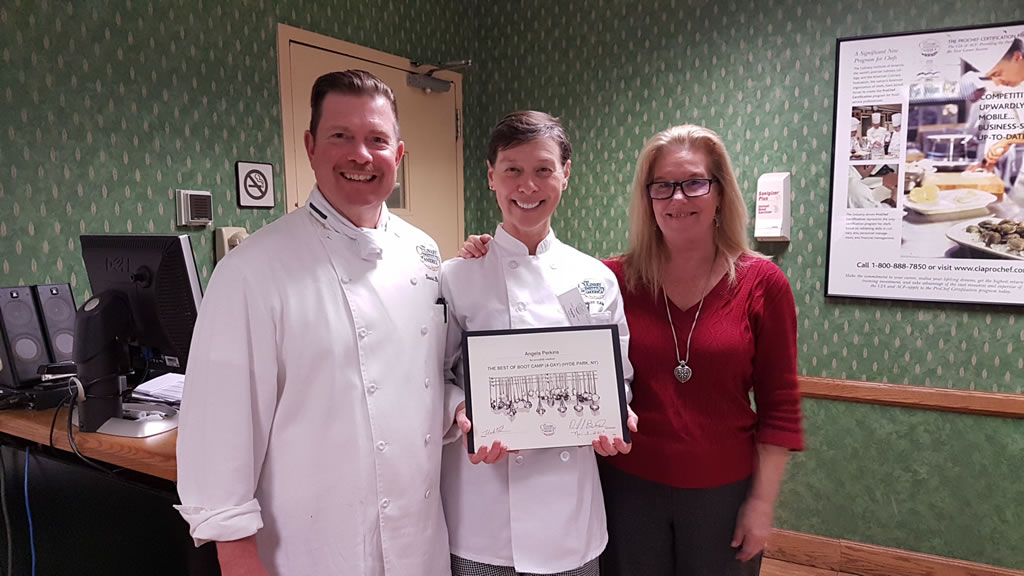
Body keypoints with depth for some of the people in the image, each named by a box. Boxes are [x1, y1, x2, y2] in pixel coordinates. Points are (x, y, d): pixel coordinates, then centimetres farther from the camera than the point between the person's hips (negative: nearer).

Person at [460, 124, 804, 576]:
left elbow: (779, 407, -4)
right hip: (629, 487, 1)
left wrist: (762, 502, -4)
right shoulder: (614, 280, -8)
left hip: (722, 492, 0)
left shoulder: (761, 283, -8)